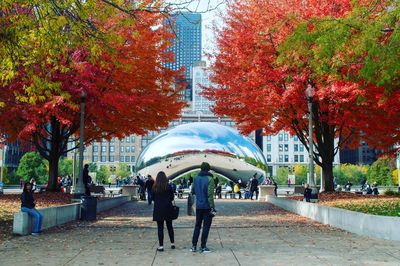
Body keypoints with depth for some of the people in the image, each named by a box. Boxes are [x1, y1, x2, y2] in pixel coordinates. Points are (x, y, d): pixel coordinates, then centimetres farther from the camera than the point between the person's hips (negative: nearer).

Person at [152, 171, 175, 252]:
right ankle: (172, 243, 22)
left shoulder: (154, 187, -5)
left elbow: (152, 198, 4)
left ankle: (161, 246, 3)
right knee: (169, 226, 15)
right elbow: (172, 197, -2)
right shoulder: (168, 186, -6)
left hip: (158, 209, -1)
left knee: (160, 228, 3)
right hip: (168, 208, 1)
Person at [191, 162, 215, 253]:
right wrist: (212, 207, -16)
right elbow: (210, 195, -19)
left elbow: (192, 191, 11)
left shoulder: (196, 178, 3)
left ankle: (194, 246, 16)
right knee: (206, 226, 3)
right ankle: (203, 247, 5)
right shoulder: (209, 179, -14)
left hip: (198, 206, 5)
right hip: (207, 207, -5)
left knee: (197, 225, 16)